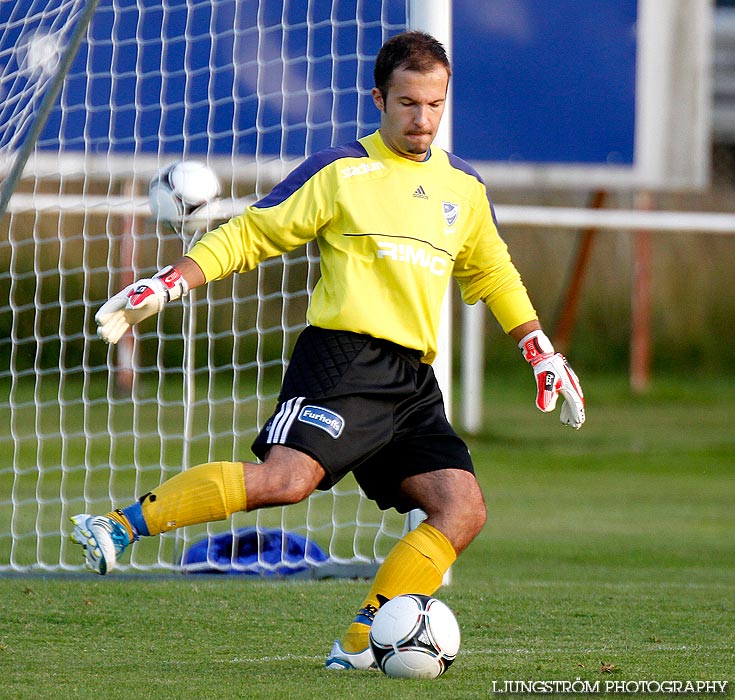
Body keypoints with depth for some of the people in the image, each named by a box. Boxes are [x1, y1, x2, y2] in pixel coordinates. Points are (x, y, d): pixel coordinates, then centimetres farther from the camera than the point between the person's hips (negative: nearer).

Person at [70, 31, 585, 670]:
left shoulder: (464, 186, 19)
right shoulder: (341, 172, 3)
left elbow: (492, 275, 35)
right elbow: (251, 234, 5)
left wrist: (542, 353, 30)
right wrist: (170, 283, -6)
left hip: (414, 380, 6)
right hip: (344, 358, -6)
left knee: (462, 509, -11)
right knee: (287, 478, -28)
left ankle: (361, 644, -7)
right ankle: (121, 526, -19)